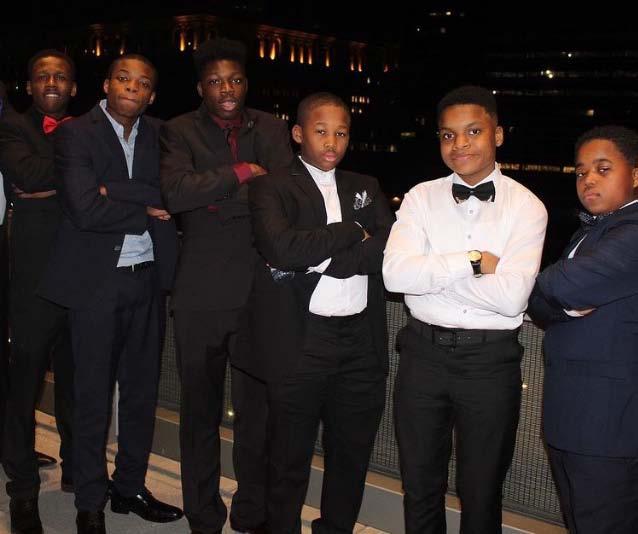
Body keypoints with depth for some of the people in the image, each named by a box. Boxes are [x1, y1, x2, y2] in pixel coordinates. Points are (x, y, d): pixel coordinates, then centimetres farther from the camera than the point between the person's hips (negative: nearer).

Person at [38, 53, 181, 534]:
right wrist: (145, 212, -9)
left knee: (142, 391, 12)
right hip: (97, 279, -4)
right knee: (93, 396, 5)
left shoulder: (158, 135, 8)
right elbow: (84, 209, -17)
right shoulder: (76, 134, -5)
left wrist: (114, 190, -17)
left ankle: (130, 486, 29)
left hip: (147, 278, 4)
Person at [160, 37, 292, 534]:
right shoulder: (180, 131, 2)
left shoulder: (272, 130, 9)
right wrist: (240, 174, -13)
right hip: (202, 294, -1)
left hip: (260, 290, 1)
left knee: (259, 407, 8)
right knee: (201, 408, 11)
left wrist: (216, 199, -12)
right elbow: (175, 192, -16)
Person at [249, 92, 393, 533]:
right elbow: (282, 247, -19)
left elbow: (390, 250, -3)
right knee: (290, 460, 10)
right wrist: (352, 232, -11)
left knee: (352, 456, 16)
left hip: (363, 342, 4)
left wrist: (316, 260, -12)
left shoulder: (367, 188, 13)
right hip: (301, 342, -4)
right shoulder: (273, 188, -1)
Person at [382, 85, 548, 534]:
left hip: (491, 358, -2)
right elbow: (395, 274, -12)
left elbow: (511, 297, -18)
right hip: (424, 352, 2)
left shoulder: (527, 207, -6)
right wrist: (472, 262, -15)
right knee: (420, 485, 18)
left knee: (481, 493, 16)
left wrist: (431, 270, -13)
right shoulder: (421, 198, 1)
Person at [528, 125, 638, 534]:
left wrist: (547, 287, -6)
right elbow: (540, 305, 10)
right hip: (569, 420, 9)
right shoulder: (589, 231, 17)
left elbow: (564, 285, -29)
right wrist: (567, 304, -12)